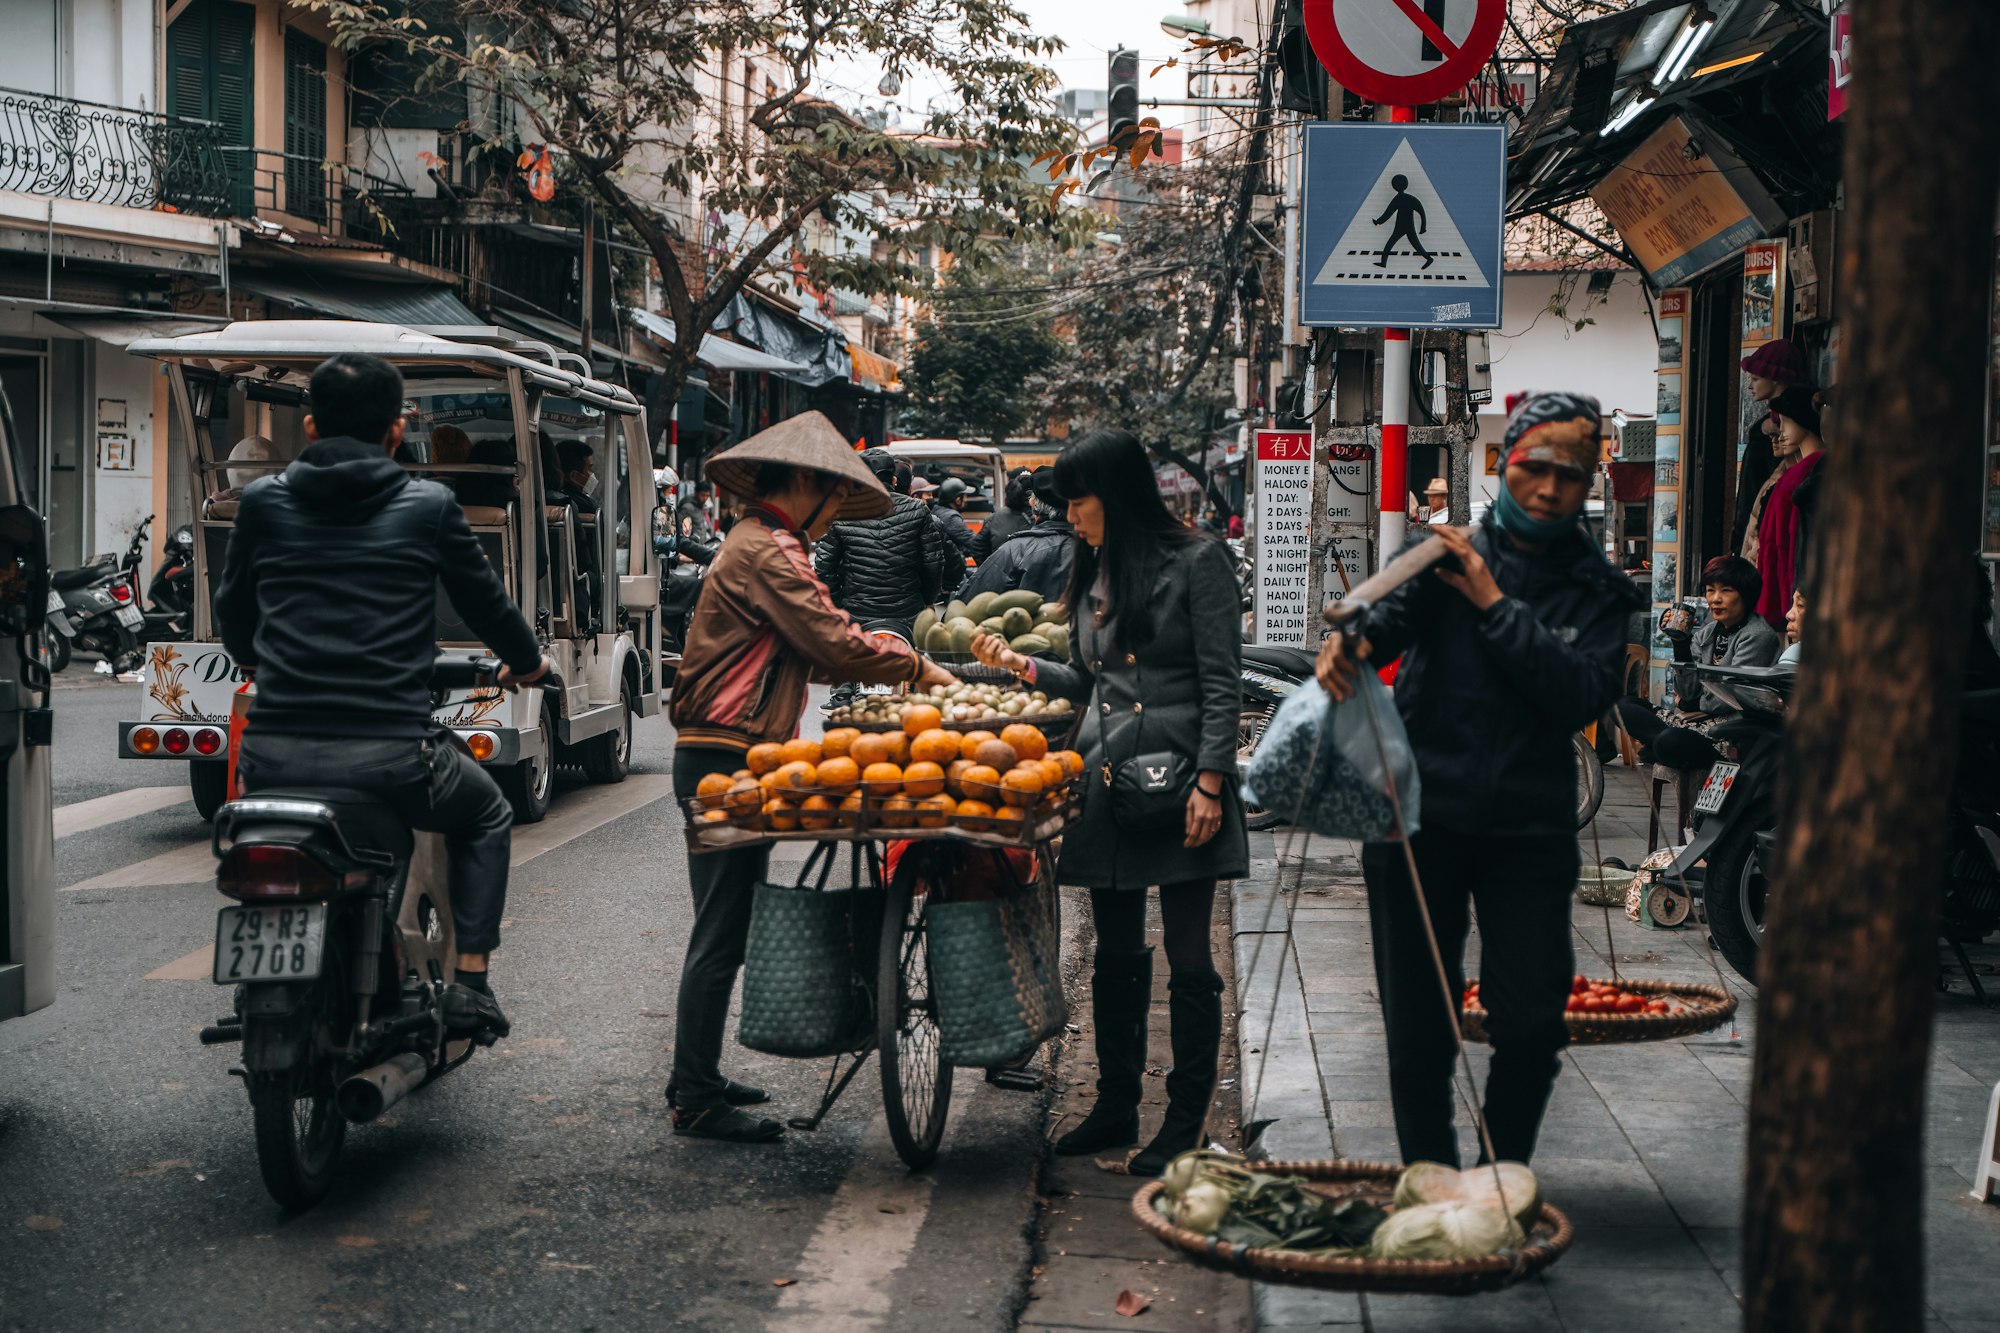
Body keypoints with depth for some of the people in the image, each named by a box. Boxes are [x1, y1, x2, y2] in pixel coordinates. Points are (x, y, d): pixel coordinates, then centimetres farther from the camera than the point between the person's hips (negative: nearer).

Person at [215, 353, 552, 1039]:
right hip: (389, 757, -2)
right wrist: (527, 662, 36)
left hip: (277, 753, 3)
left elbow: (232, 614, 23)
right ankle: (469, 983, 16)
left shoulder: (263, 501, 8)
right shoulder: (429, 506, 1)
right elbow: (486, 602, 14)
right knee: (486, 814, 28)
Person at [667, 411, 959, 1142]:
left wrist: (892, 668, 11)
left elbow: (810, 653, 21)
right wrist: (918, 667, -4)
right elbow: (832, 643, -18)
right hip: (727, 759, -11)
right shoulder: (768, 550, -13)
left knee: (731, 924, 15)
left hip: (727, 758, 11)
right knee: (722, 931, -7)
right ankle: (698, 1101, -2)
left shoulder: (761, 545, 21)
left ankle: (697, 1078, 23)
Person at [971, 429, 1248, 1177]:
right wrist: (1022, 665, 10)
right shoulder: (1093, 575, 15)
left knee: (1187, 959, 0)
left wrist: (1210, 780, -15)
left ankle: (1185, 1122, 9)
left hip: (1177, 778, -6)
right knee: (1116, 956, 13)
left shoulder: (1196, 561, -4)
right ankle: (1117, 1107, 23)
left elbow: (1222, 681, -8)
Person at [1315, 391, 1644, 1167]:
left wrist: (1495, 605, -14)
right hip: (1421, 817, -1)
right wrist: (1353, 639, -42)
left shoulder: (1598, 591, 8)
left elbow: (1584, 696, -10)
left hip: (1531, 831, 1)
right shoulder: (1450, 550, 4)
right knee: (1418, 1029, 5)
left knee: (1531, 1023, -3)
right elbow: (1396, 606, -18)